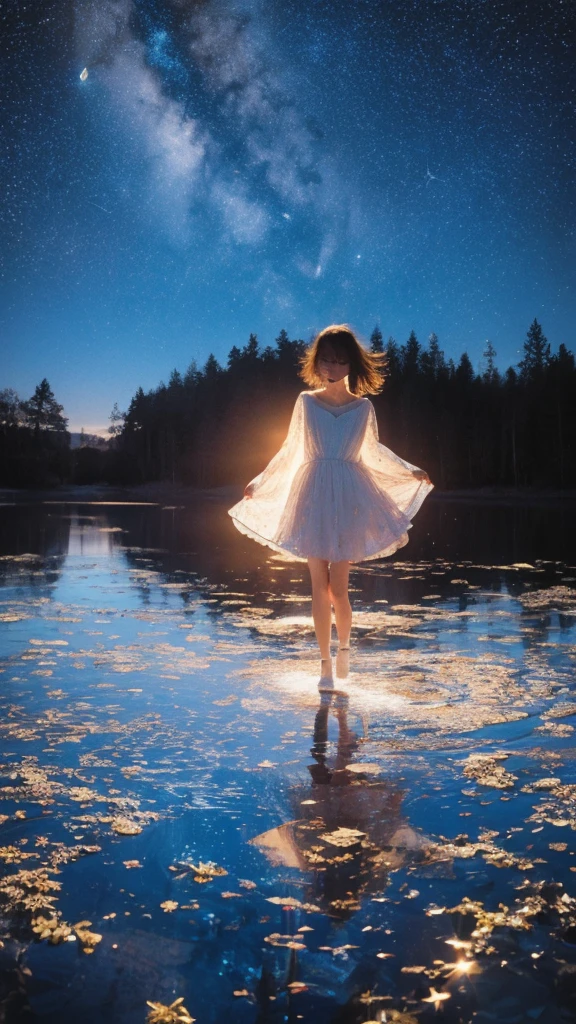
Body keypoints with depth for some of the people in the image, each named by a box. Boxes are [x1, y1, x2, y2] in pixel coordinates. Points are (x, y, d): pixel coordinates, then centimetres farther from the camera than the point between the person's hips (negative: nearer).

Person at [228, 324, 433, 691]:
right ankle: (325, 663, 15)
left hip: (349, 499, -1)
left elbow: (375, 451, 16)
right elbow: (290, 451, 11)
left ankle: (344, 646, 25)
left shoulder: (363, 407, 3)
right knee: (319, 585, 3)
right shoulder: (306, 401, 3)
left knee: (337, 587, -4)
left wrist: (410, 471, 15)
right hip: (313, 497, 1)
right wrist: (260, 482, 11)